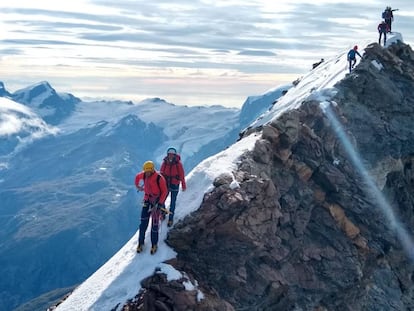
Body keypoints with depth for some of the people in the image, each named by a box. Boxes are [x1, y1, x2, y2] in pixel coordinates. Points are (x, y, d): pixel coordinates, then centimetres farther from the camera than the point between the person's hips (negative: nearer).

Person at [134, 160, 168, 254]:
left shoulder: (159, 178, -22)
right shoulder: (144, 175, -6)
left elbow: (165, 192, -15)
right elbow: (137, 177, 19)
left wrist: (159, 204, -19)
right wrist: (137, 186, 30)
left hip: (157, 201, -4)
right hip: (147, 199, 4)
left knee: (154, 223, -1)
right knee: (143, 222, 1)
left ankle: (154, 244, 13)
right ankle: (140, 243, 12)